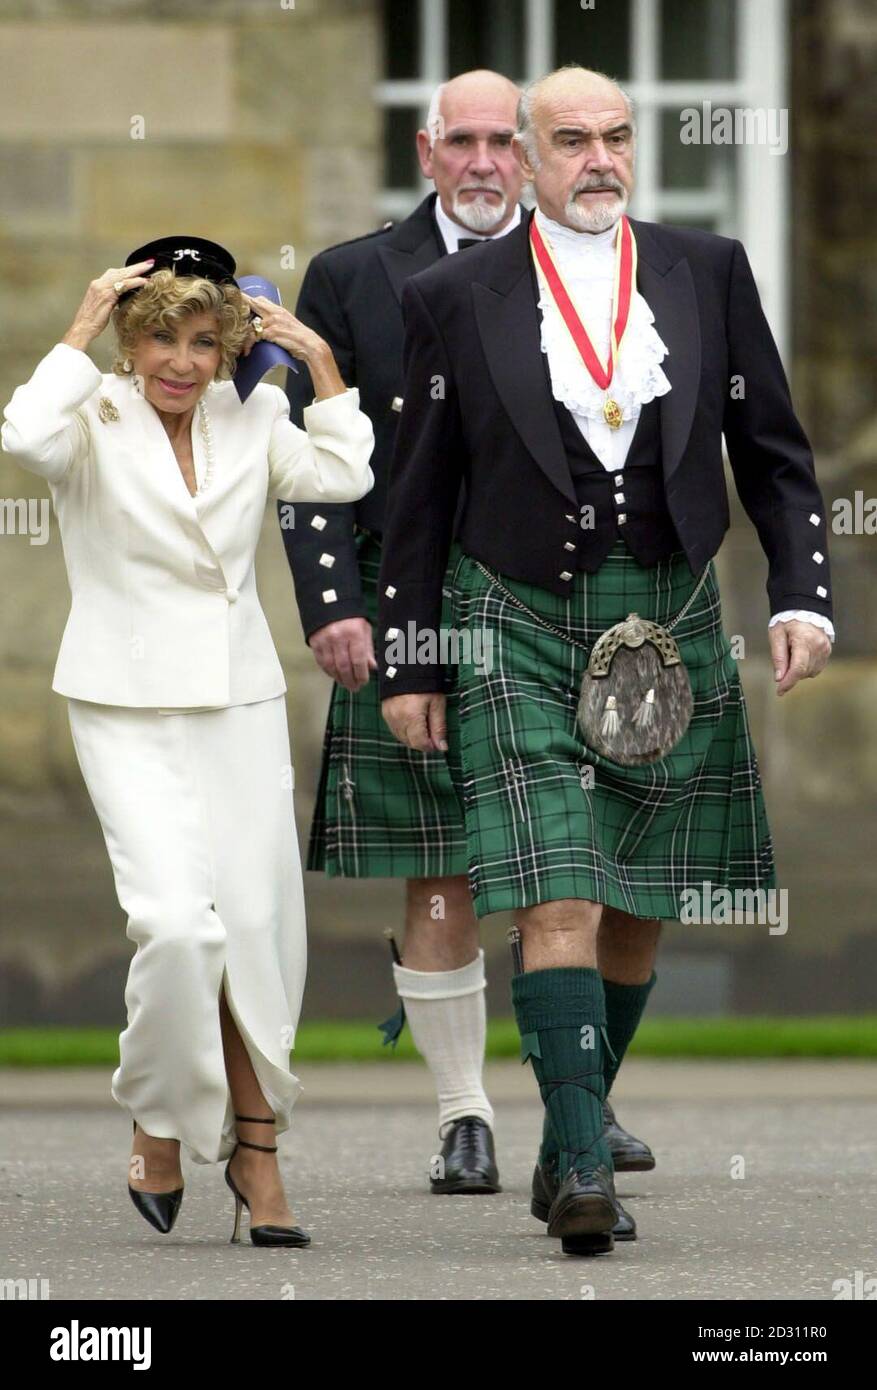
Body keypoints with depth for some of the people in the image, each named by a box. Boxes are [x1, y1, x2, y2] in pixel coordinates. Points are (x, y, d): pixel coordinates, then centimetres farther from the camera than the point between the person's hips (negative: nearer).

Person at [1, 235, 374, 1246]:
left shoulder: (250, 420, 8)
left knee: (258, 928, 0)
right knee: (176, 924, -17)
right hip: (129, 708, -4)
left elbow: (343, 476, 0)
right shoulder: (96, 420, -5)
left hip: (241, 703, 4)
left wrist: (320, 362, -1)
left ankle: (255, 1152, 11)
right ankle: (157, 1128, 6)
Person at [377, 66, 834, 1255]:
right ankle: (582, 1169, -19)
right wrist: (407, 664, 4)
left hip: (668, 623, 3)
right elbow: (421, 494, 6)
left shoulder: (707, 272, 5)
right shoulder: (455, 298, 1)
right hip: (523, 630, -2)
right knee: (558, 898, -15)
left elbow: (772, 451, 9)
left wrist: (802, 596, -4)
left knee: (638, 910, 7)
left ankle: (575, 1140, 22)